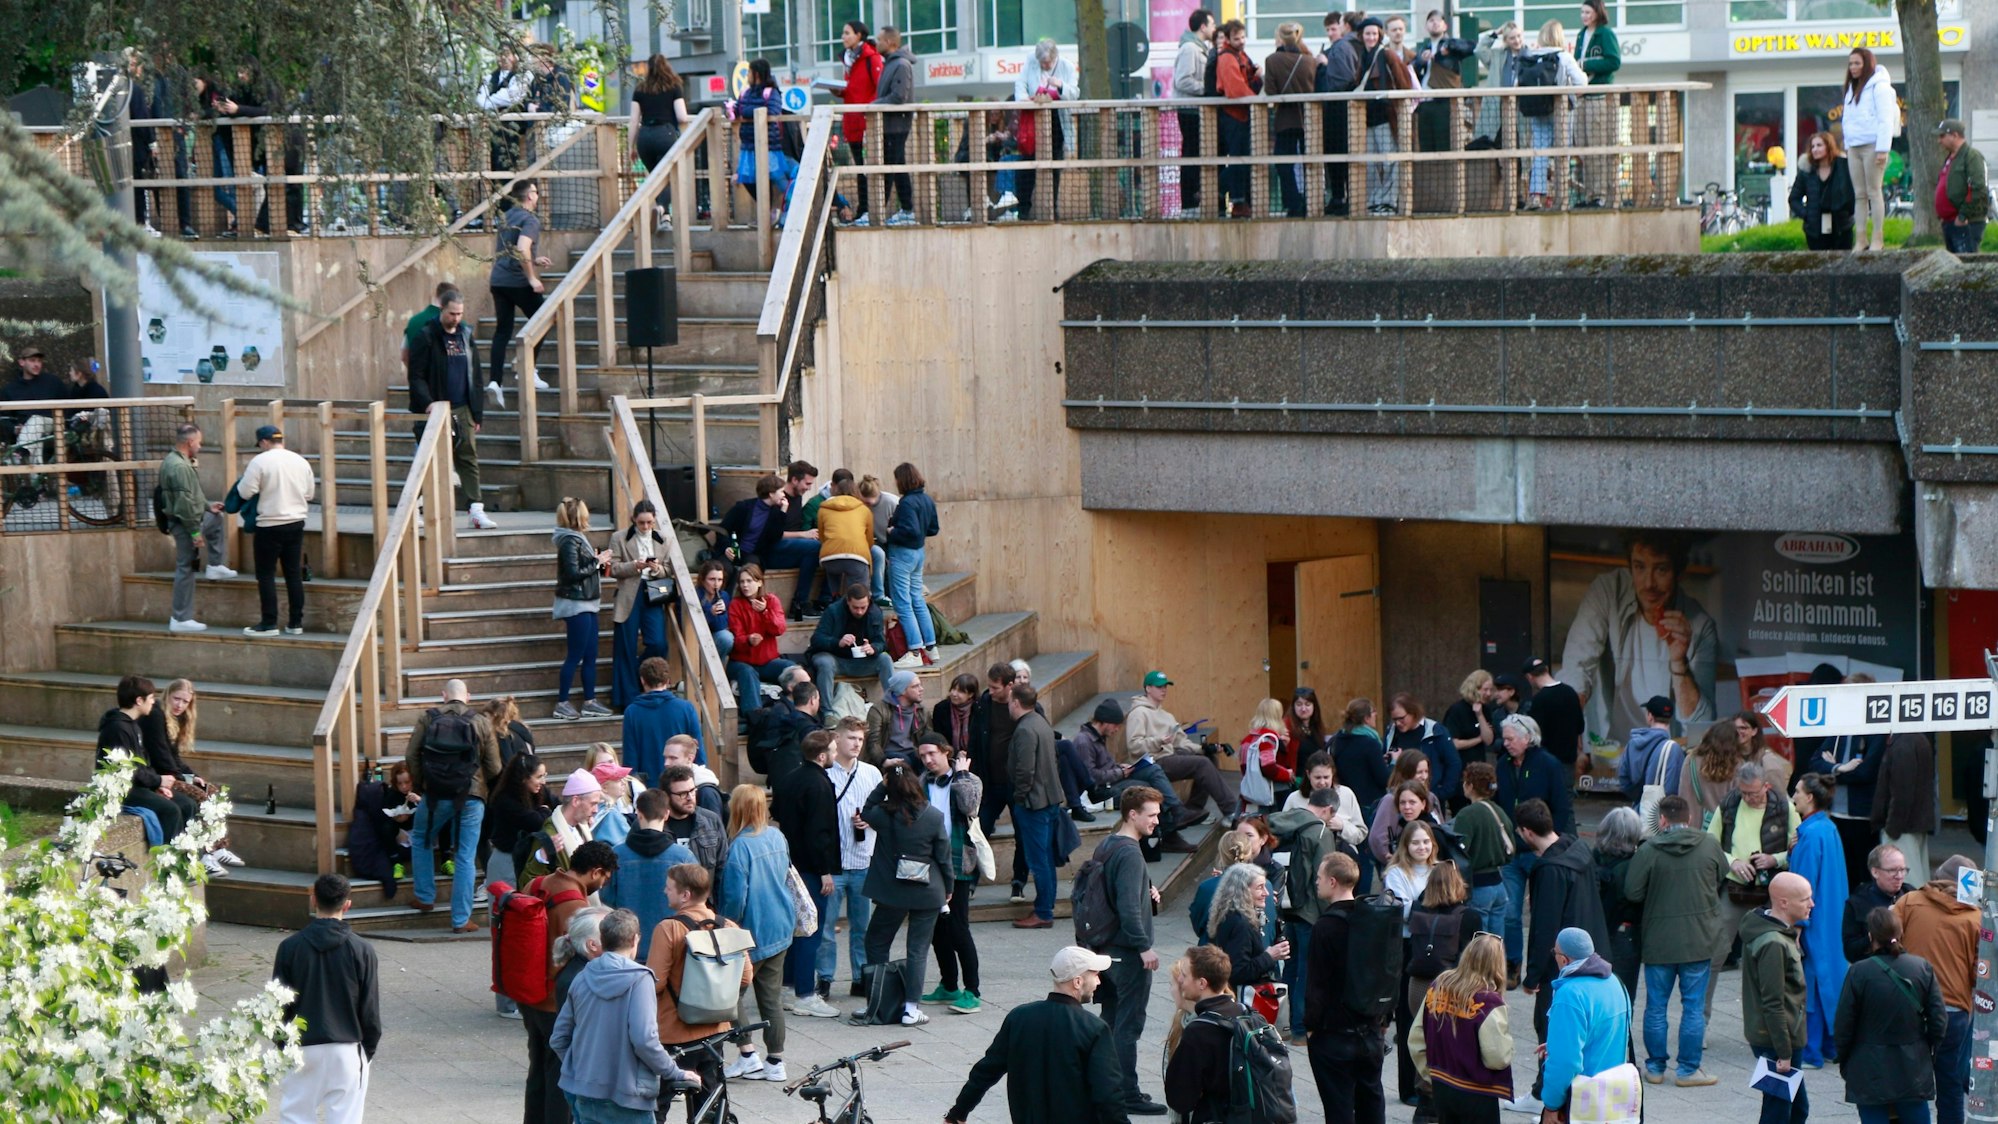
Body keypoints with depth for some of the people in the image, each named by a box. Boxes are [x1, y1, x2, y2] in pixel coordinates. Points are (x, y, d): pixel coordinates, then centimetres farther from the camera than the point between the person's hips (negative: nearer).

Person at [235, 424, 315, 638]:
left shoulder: (260, 462, -11)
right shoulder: (300, 462, 6)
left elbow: (245, 492, -10)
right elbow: (309, 494, 14)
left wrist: (245, 474, 8)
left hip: (270, 525, -5)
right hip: (296, 523, 5)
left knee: (266, 575, 2)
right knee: (294, 574, 10)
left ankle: (269, 624, 0)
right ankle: (295, 623, 12)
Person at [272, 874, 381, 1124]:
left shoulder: (290, 947, -5)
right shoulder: (362, 951, -6)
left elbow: (279, 1005, 0)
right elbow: (370, 1011, -3)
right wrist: (368, 1051, 10)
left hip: (302, 1049, 0)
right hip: (348, 1050, 0)